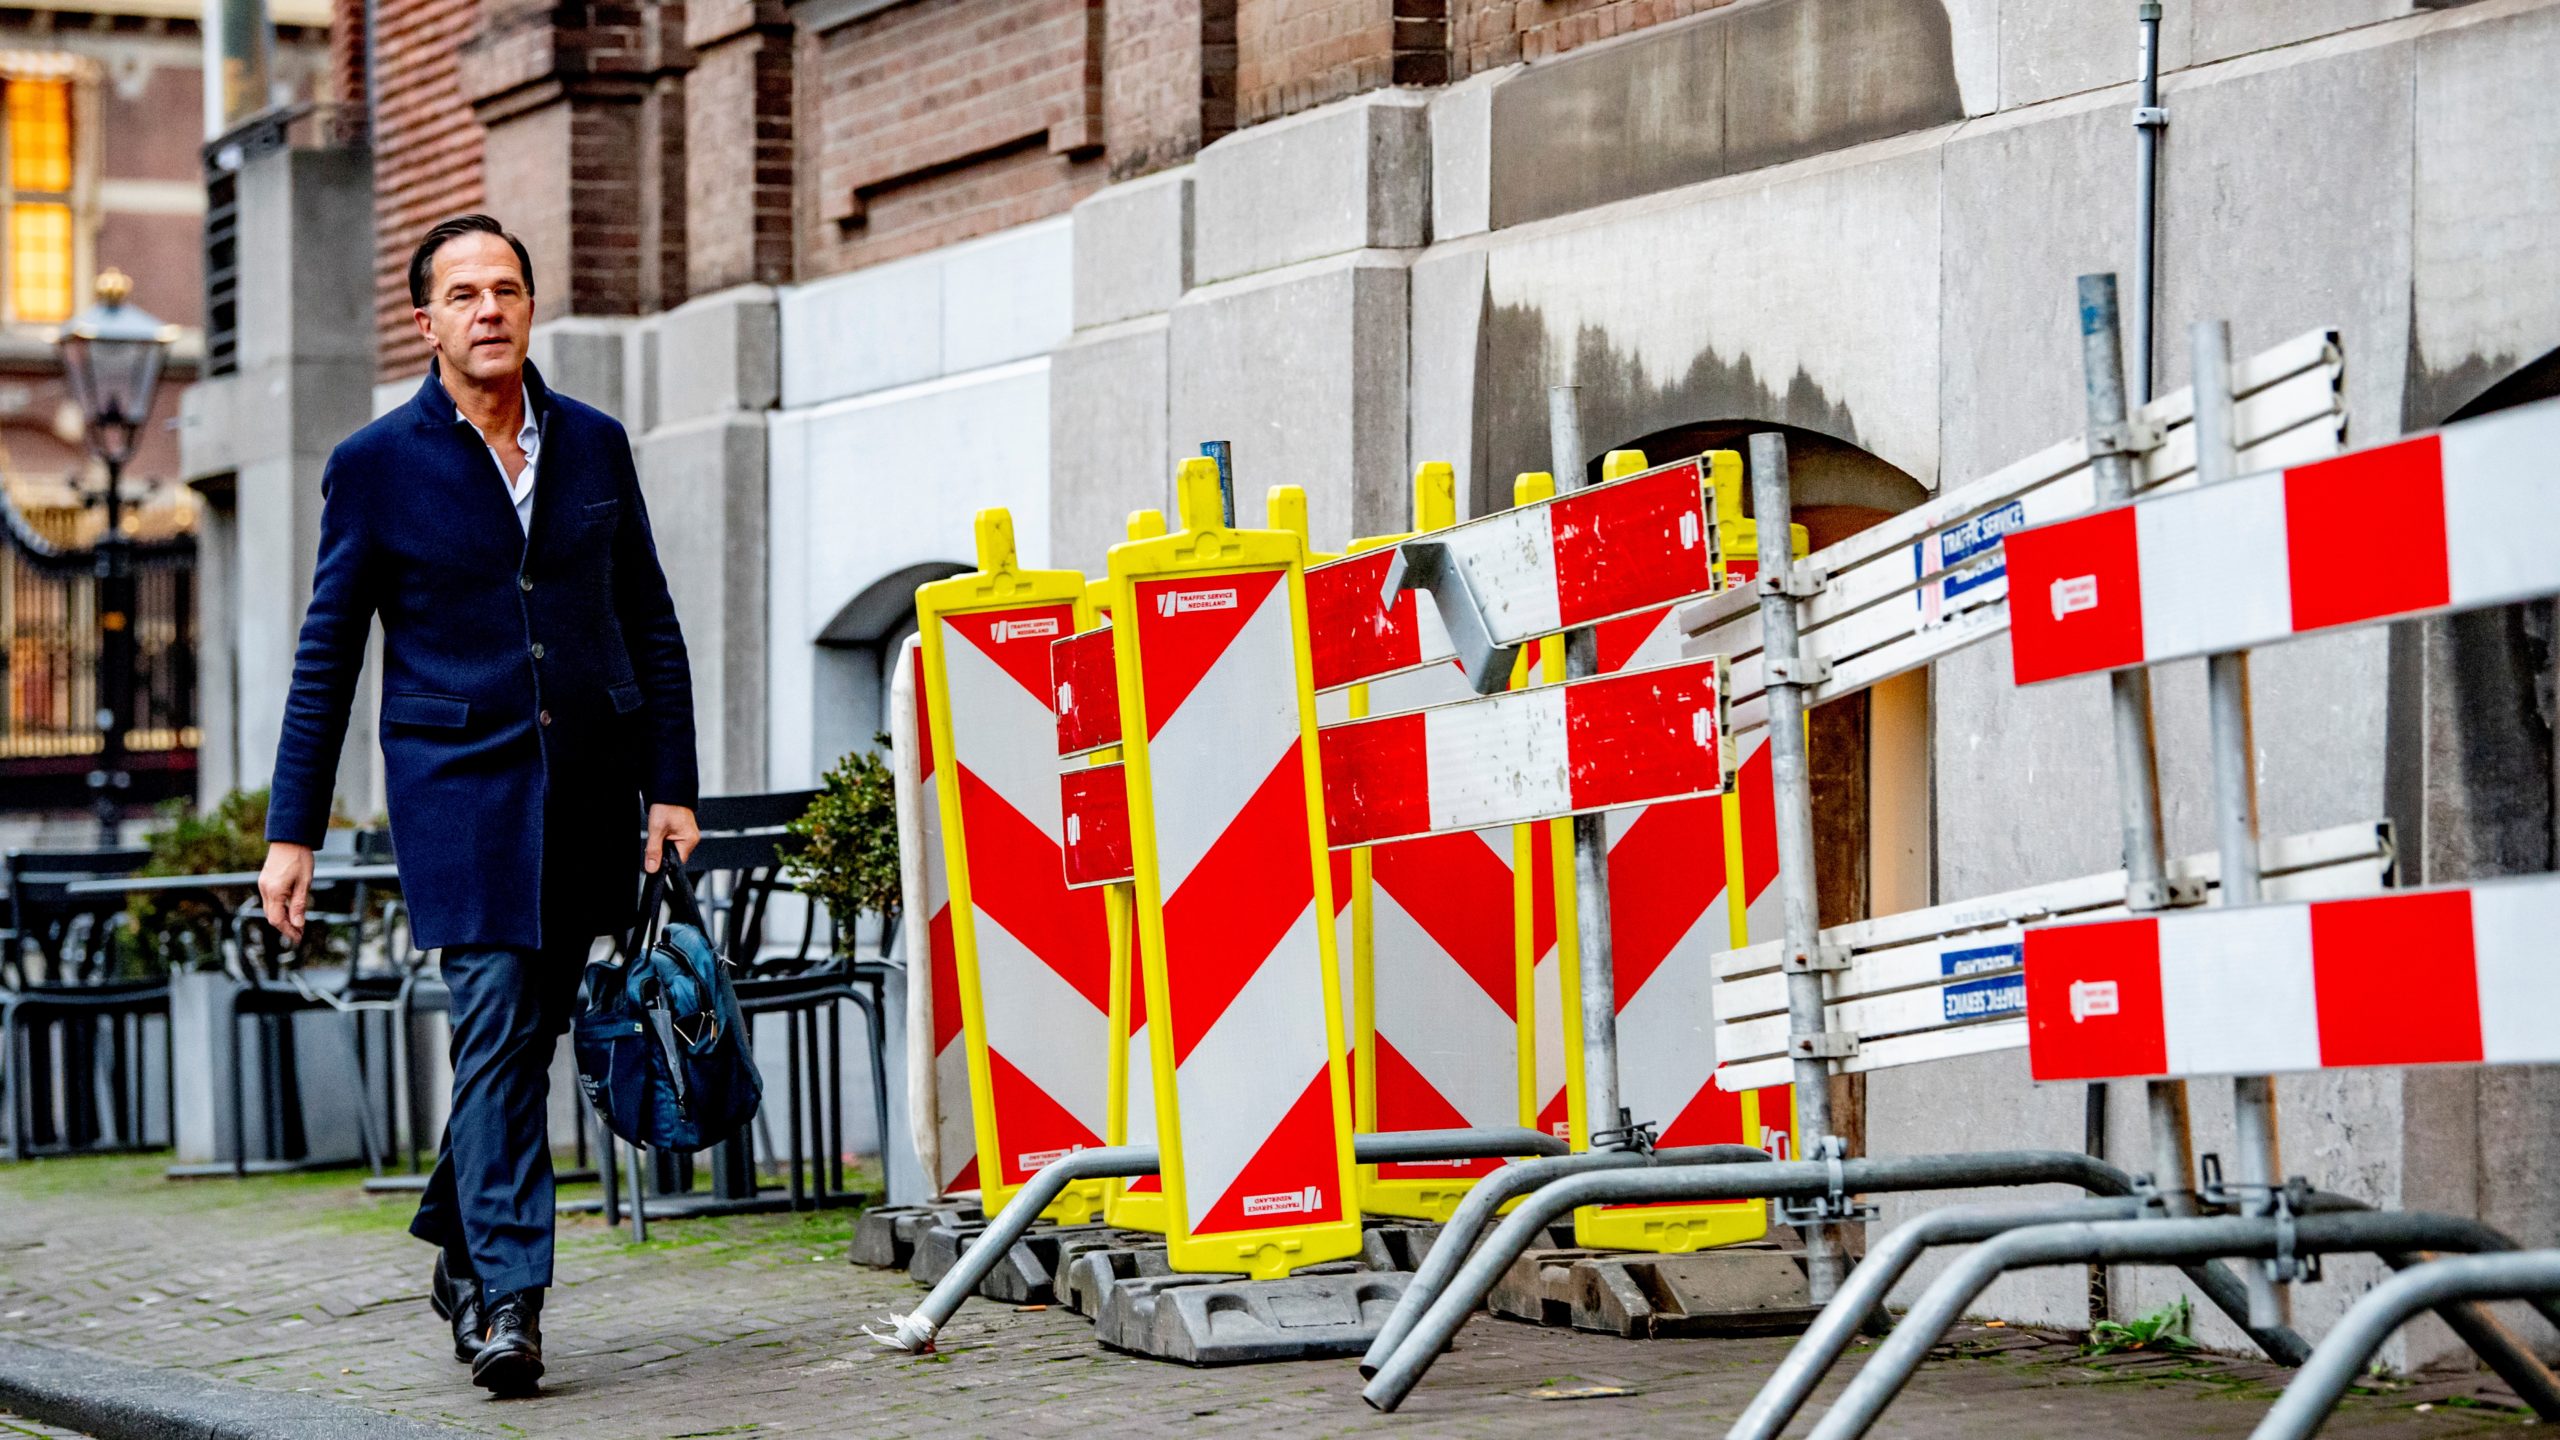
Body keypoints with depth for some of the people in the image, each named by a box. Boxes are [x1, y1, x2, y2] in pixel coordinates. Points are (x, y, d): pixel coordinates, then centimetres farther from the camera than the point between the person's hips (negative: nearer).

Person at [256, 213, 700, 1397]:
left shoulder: (593, 445, 9)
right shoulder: (375, 466, 1)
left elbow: (651, 626, 14)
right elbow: (326, 659, 3)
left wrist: (671, 789, 6)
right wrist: (292, 833, -1)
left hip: (585, 788, 3)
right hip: (456, 786, -3)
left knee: (528, 1029, 9)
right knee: (495, 1026, -13)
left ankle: (462, 1246, 28)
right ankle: (508, 1298, -12)